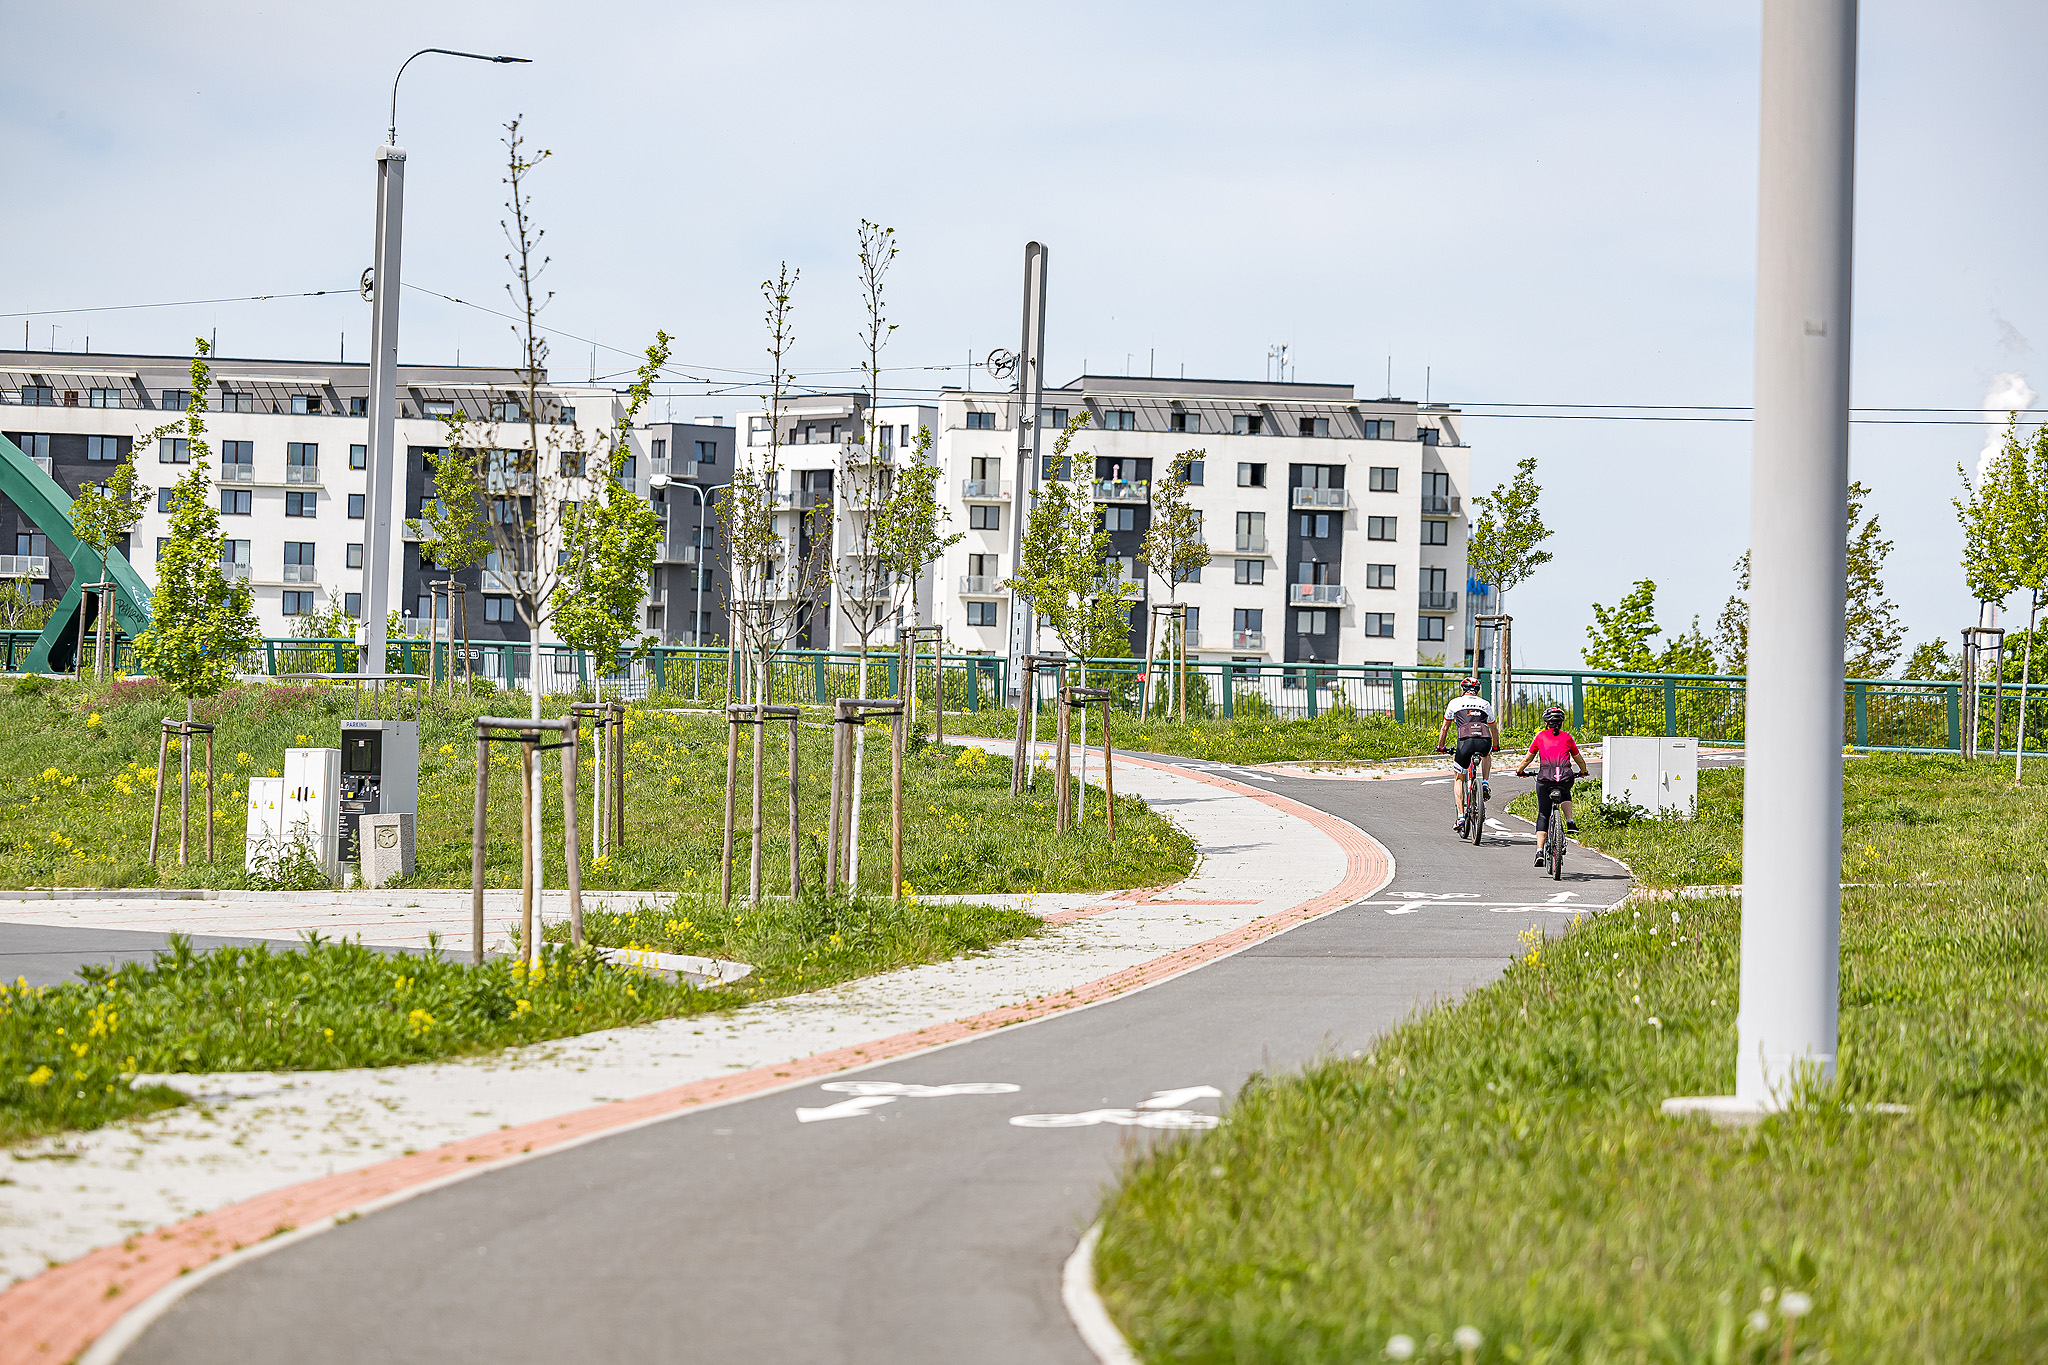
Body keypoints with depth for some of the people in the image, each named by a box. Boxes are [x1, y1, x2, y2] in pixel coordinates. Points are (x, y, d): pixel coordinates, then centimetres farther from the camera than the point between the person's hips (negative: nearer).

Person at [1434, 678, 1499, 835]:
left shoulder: (1455, 702, 19)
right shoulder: (1485, 704, 25)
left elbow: (1444, 728, 25)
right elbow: (1494, 729, 36)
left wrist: (1440, 747, 39)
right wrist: (1495, 746, 54)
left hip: (1465, 742, -2)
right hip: (1484, 742, 2)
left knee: (1459, 779, 16)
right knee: (1486, 753, 41)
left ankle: (1461, 817, 5)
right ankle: (1485, 783, 22)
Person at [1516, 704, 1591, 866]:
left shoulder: (1541, 736, 12)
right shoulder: (1567, 737, 14)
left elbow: (1528, 757, 17)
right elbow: (1578, 758, 23)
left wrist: (1520, 771, 35)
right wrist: (1583, 771, 43)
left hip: (1545, 777, -1)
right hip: (1565, 777, 1)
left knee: (1543, 816, 9)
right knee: (1565, 794, 38)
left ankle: (1539, 851, -1)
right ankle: (1570, 823, 19)